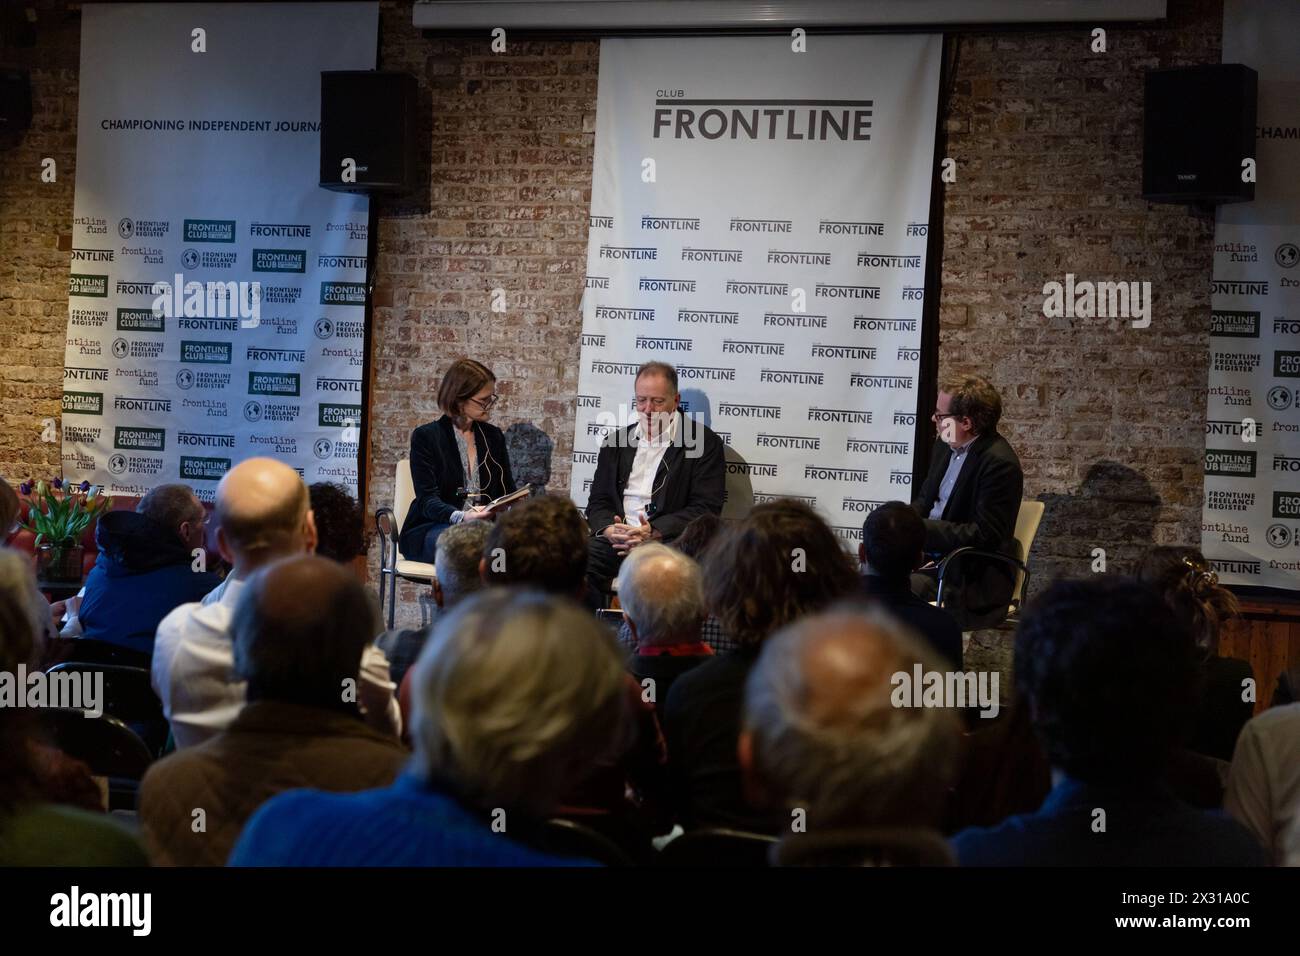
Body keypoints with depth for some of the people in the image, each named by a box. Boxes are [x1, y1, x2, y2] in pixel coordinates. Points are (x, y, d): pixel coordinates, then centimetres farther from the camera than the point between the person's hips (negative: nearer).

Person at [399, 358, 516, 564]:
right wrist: (460, 517, -33)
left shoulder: (493, 436, 14)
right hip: (430, 529, -4)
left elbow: (507, 491, 15)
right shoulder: (426, 437, -1)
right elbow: (427, 500, -11)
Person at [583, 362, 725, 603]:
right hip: (618, 538, 4)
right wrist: (610, 530, -7)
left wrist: (653, 532, -15)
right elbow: (598, 502, 18)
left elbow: (706, 509, -4)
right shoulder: (616, 442, 19)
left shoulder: (704, 442, 4)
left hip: (669, 539, -3)